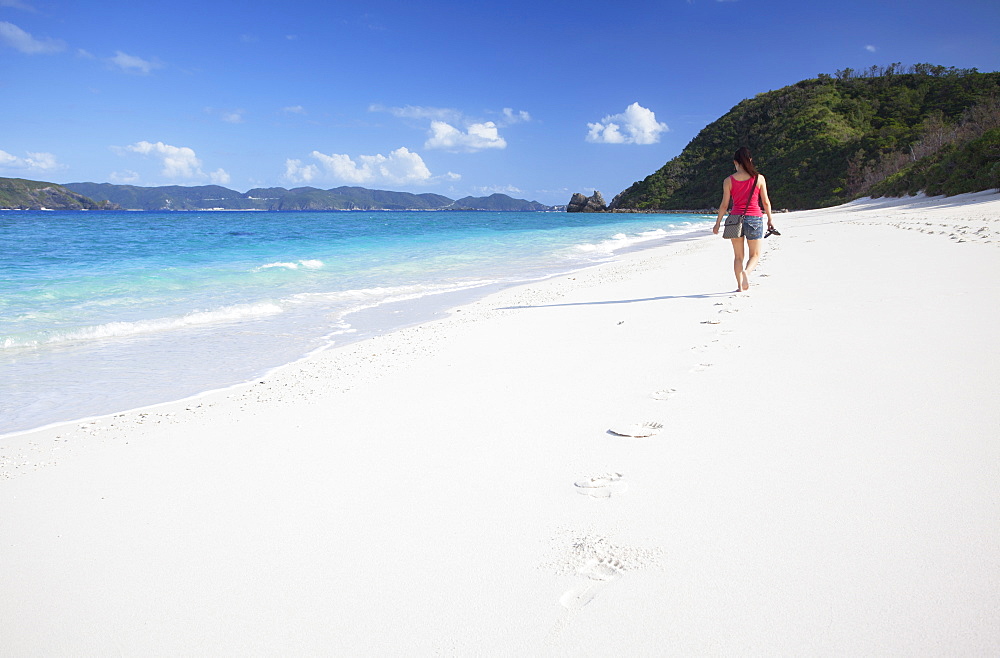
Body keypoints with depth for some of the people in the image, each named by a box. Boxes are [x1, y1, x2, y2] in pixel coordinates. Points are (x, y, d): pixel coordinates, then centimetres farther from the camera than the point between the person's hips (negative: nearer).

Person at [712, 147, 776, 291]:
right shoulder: (759, 178, 0)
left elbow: (724, 205, 0)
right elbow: (766, 202, 4)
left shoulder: (728, 180, -1)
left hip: (735, 219, 1)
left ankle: (740, 286, 8)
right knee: (755, 255, 9)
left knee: (738, 256, 12)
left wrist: (717, 224, 9)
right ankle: (746, 272, -21)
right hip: (754, 218, -1)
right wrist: (770, 220, 17)